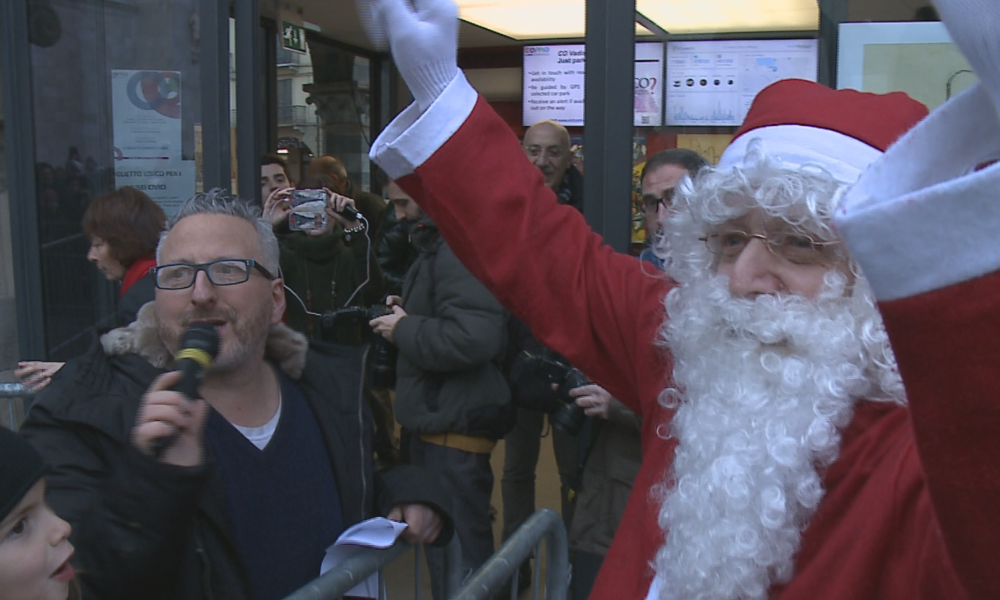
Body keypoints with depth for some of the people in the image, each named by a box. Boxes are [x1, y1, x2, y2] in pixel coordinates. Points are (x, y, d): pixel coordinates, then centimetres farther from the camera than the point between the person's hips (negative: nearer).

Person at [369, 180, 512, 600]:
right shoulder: (438, 243, 16)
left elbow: (473, 338, -31)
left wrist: (404, 329, -16)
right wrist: (407, 312, 8)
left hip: (455, 427, -11)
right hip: (437, 423, 11)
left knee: (457, 559, -3)